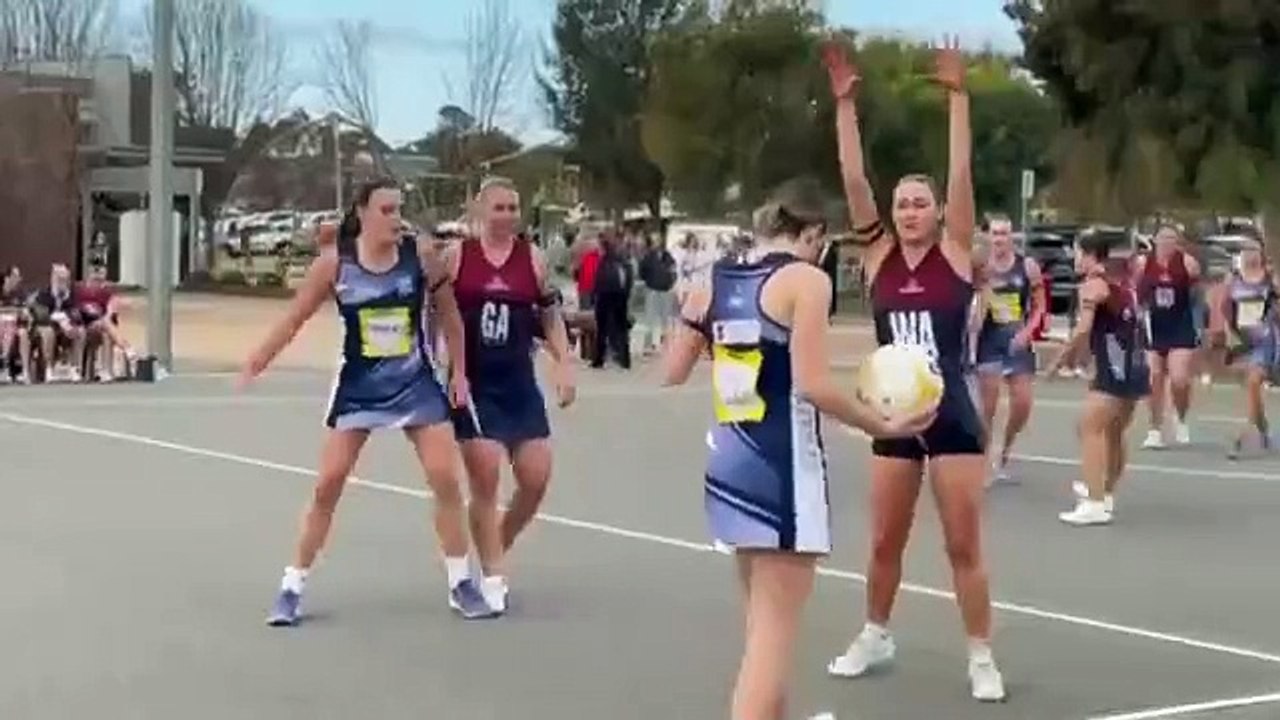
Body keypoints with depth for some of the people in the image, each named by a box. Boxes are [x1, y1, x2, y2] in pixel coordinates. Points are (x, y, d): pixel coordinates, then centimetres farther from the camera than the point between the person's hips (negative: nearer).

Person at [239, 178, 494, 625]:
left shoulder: (420, 255, -8)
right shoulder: (335, 261, -11)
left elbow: (449, 314, 5)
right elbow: (294, 319, -3)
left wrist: (459, 372, 5)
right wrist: (255, 365, -7)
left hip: (417, 385, 1)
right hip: (358, 388, -1)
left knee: (445, 479, -4)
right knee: (328, 485, -2)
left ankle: (461, 584, 11)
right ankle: (292, 586, 10)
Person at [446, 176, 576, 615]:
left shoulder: (533, 259, 4)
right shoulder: (456, 257, -2)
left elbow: (552, 318, 8)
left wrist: (564, 368, 0)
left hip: (519, 383, 3)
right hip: (472, 384, -3)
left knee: (536, 479, 1)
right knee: (484, 480, -5)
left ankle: (496, 554, 24)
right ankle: (492, 577, 6)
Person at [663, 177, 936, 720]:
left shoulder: (714, 283, 9)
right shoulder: (806, 279, -10)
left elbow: (671, 375, 13)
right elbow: (811, 386, -18)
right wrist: (883, 427, -7)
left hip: (729, 465, 7)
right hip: (781, 469, -7)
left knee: (764, 623, 25)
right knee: (773, 634, -4)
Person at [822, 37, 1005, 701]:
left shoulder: (955, 253, -3)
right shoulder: (880, 257, 2)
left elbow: (961, 174, -13)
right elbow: (854, 180, -5)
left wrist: (957, 96, -19)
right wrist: (845, 103, -11)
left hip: (953, 417, -3)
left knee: (964, 547, 1)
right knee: (884, 541, 15)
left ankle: (981, 658, 13)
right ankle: (875, 637, 33)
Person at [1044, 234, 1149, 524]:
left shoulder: (1093, 284, -7)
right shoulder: (1123, 280, 18)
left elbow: (1083, 329, -17)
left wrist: (1059, 361, -8)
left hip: (1115, 368, -9)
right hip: (1136, 366, 9)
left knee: (1090, 429, -12)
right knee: (1115, 433, 22)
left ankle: (1094, 505, -21)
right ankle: (1105, 494, 36)